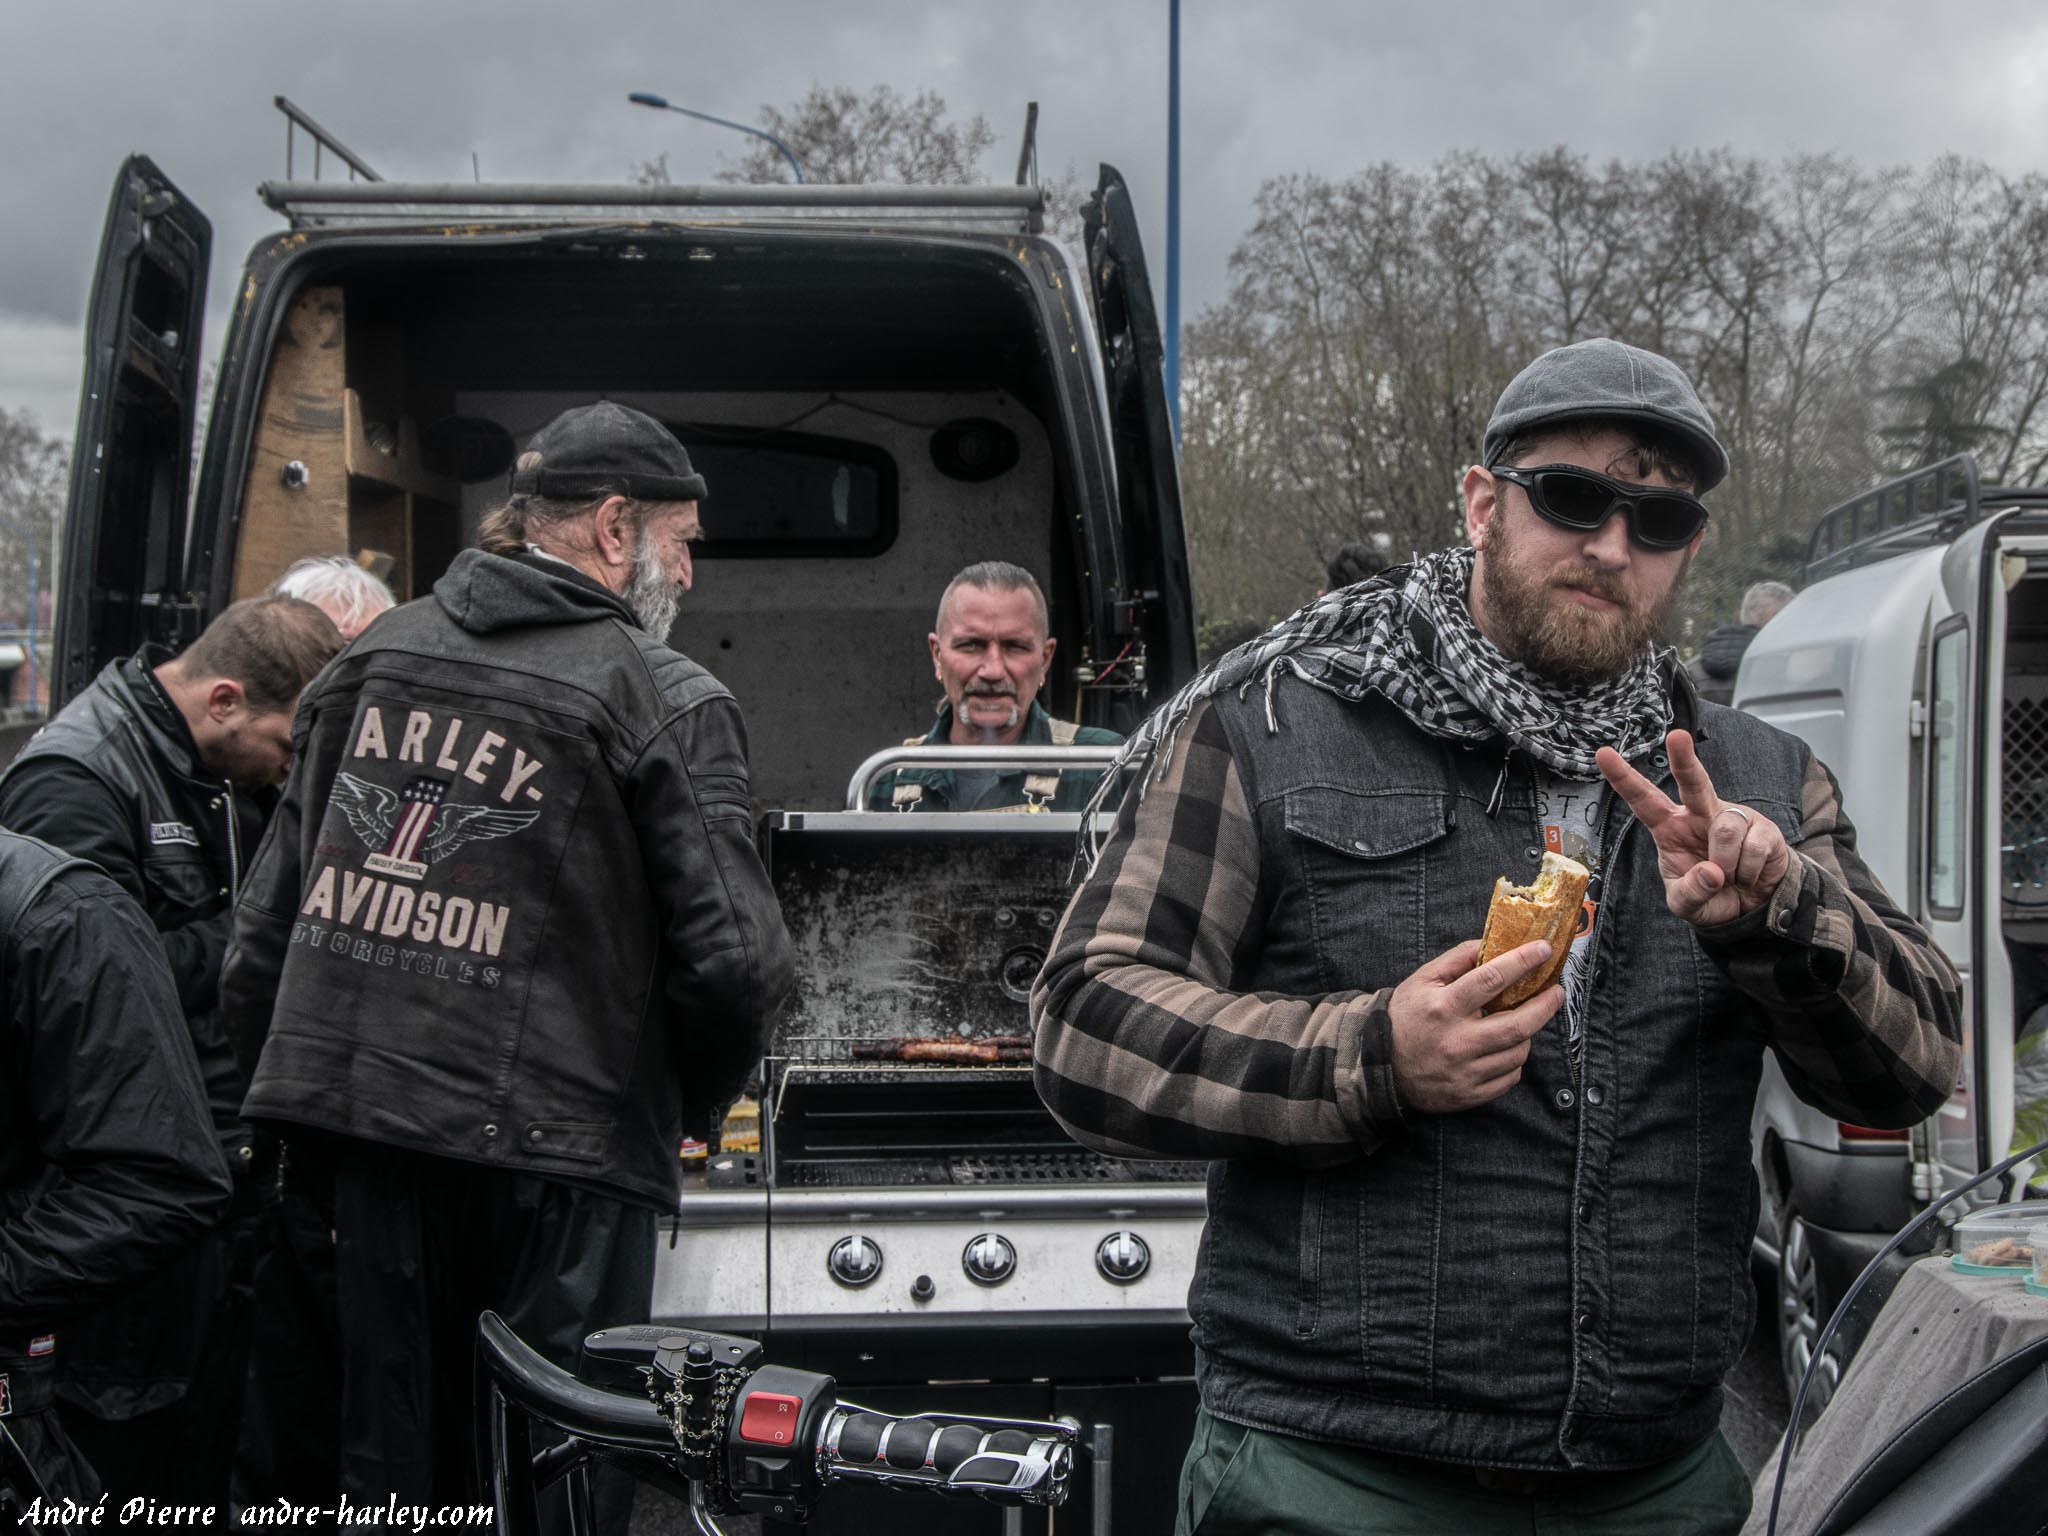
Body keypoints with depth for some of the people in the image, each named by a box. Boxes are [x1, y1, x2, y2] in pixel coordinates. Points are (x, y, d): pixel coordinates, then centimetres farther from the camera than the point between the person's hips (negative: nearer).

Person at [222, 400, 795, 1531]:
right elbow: (735, 958, -12)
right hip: (556, 1152, -5)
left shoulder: (374, 657, 10)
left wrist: (299, 1079, 21)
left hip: (364, 1132, 6)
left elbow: (271, 913, 13)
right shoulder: (665, 699, -7)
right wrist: (682, 1113, 5)